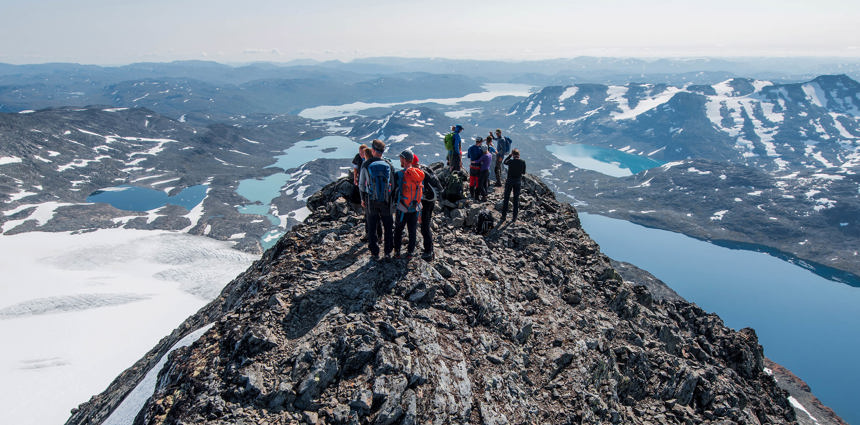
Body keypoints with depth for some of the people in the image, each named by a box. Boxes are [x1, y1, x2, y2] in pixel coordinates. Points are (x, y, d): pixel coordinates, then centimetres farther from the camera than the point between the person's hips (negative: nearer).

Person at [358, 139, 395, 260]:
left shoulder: (366, 165, -9)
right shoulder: (388, 165, -6)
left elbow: (361, 184, -1)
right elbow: (393, 183, -1)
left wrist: (363, 198, 13)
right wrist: (393, 198, 12)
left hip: (371, 201, -1)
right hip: (386, 201, 1)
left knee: (372, 227, 11)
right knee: (388, 226, 15)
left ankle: (375, 253, 17)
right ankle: (388, 252, 22)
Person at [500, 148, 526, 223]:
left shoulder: (510, 161, -14)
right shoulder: (523, 162, -7)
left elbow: (505, 162, 9)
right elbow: (523, 172, 4)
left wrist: (510, 155, 9)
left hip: (510, 181, -2)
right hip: (518, 181, 2)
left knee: (506, 198, 11)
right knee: (516, 199, 11)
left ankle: (503, 216, 14)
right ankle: (514, 217, 14)